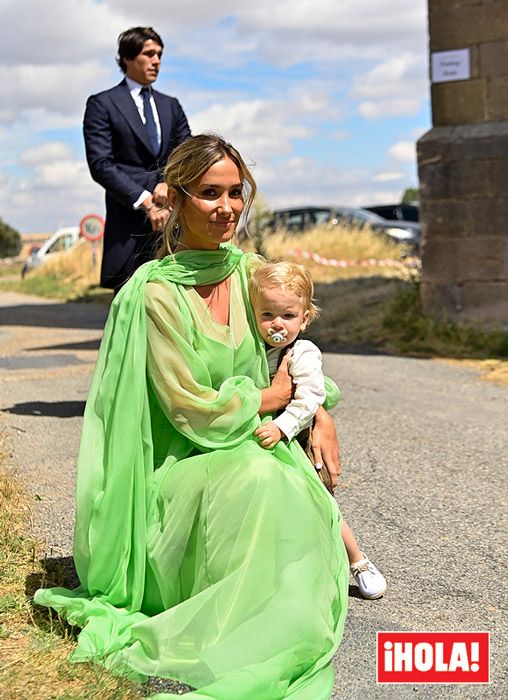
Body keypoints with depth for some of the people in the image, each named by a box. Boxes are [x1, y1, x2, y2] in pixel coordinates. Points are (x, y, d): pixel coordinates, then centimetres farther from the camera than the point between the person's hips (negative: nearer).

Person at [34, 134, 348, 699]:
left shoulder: (248, 271, 3)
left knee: (302, 491, -22)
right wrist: (270, 398, -6)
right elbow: (192, 407, -17)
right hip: (180, 464, -6)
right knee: (258, 478, -33)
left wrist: (319, 414, -3)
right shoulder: (156, 292, -16)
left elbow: (288, 352, 14)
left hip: (250, 446, 6)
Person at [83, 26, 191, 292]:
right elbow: (101, 165, -6)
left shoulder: (171, 106, 21)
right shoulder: (102, 104, 4)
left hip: (174, 218, 4)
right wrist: (145, 201, -14)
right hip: (129, 218, -4)